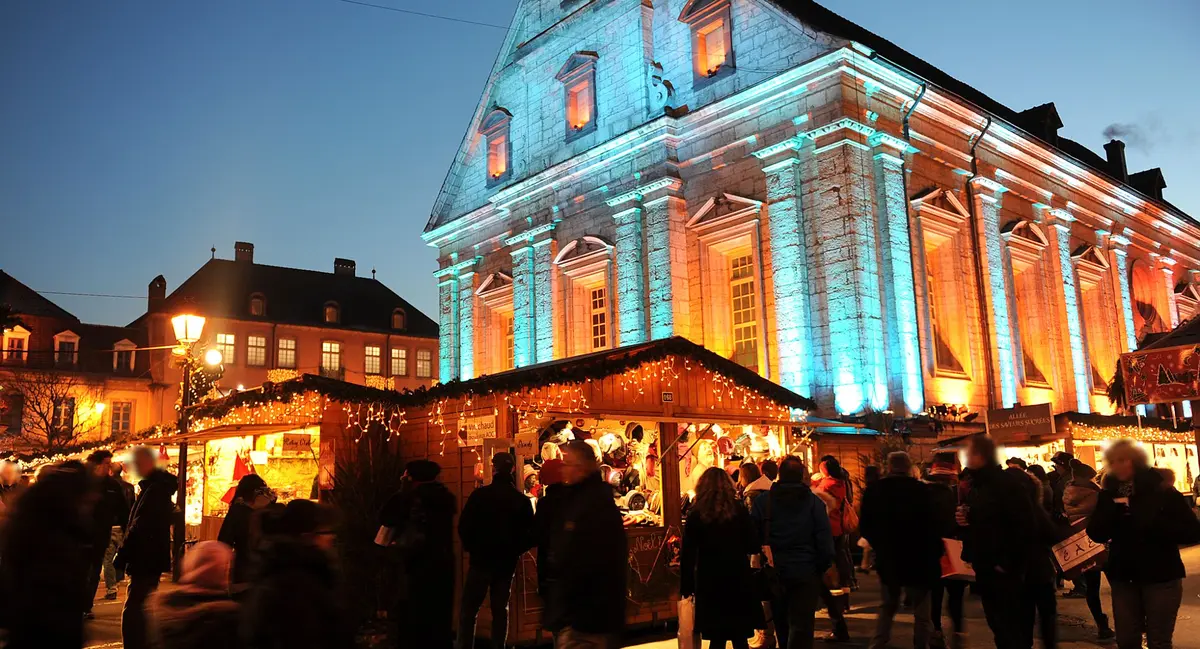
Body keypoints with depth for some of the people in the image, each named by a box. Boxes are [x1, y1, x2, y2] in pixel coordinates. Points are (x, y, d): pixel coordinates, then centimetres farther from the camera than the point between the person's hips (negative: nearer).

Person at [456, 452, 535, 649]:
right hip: (507, 562, 3)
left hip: (481, 559, -3)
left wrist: (472, 548, 7)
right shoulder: (522, 500, -2)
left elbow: (464, 526, -9)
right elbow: (530, 534, 0)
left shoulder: (480, 494, -11)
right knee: (500, 609, 13)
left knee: (468, 609, 5)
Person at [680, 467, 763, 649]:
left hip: (710, 582, 0)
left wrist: (687, 585, 0)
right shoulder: (739, 511, -4)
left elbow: (688, 554, -6)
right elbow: (753, 547, -1)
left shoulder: (696, 514, -4)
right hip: (738, 580, 0)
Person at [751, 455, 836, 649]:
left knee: (782, 625, 19)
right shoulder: (814, 502, -6)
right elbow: (825, 541, -8)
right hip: (806, 573, -2)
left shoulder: (762, 501, -4)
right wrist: (824, 568, 4)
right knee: (801, 626, -1)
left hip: (774, 572, 2)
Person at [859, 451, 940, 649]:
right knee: (921, 610, 10)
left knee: (888, 607, 18)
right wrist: (935, 552, -4)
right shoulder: (921, 490, -13)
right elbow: (931, 525, -16)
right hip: (917, 558, -3)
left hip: (887, 558, 4)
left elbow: (865, 527, 2)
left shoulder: (873, 490, -2)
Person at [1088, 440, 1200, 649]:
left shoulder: (1162, 491, -7)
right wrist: (1109, 510, -20)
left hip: (1161, 576, -3)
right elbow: (1097, 535, -4)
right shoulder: (1109, 495, 2)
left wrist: (1154, 526, -25)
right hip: (1123, 577, 3)